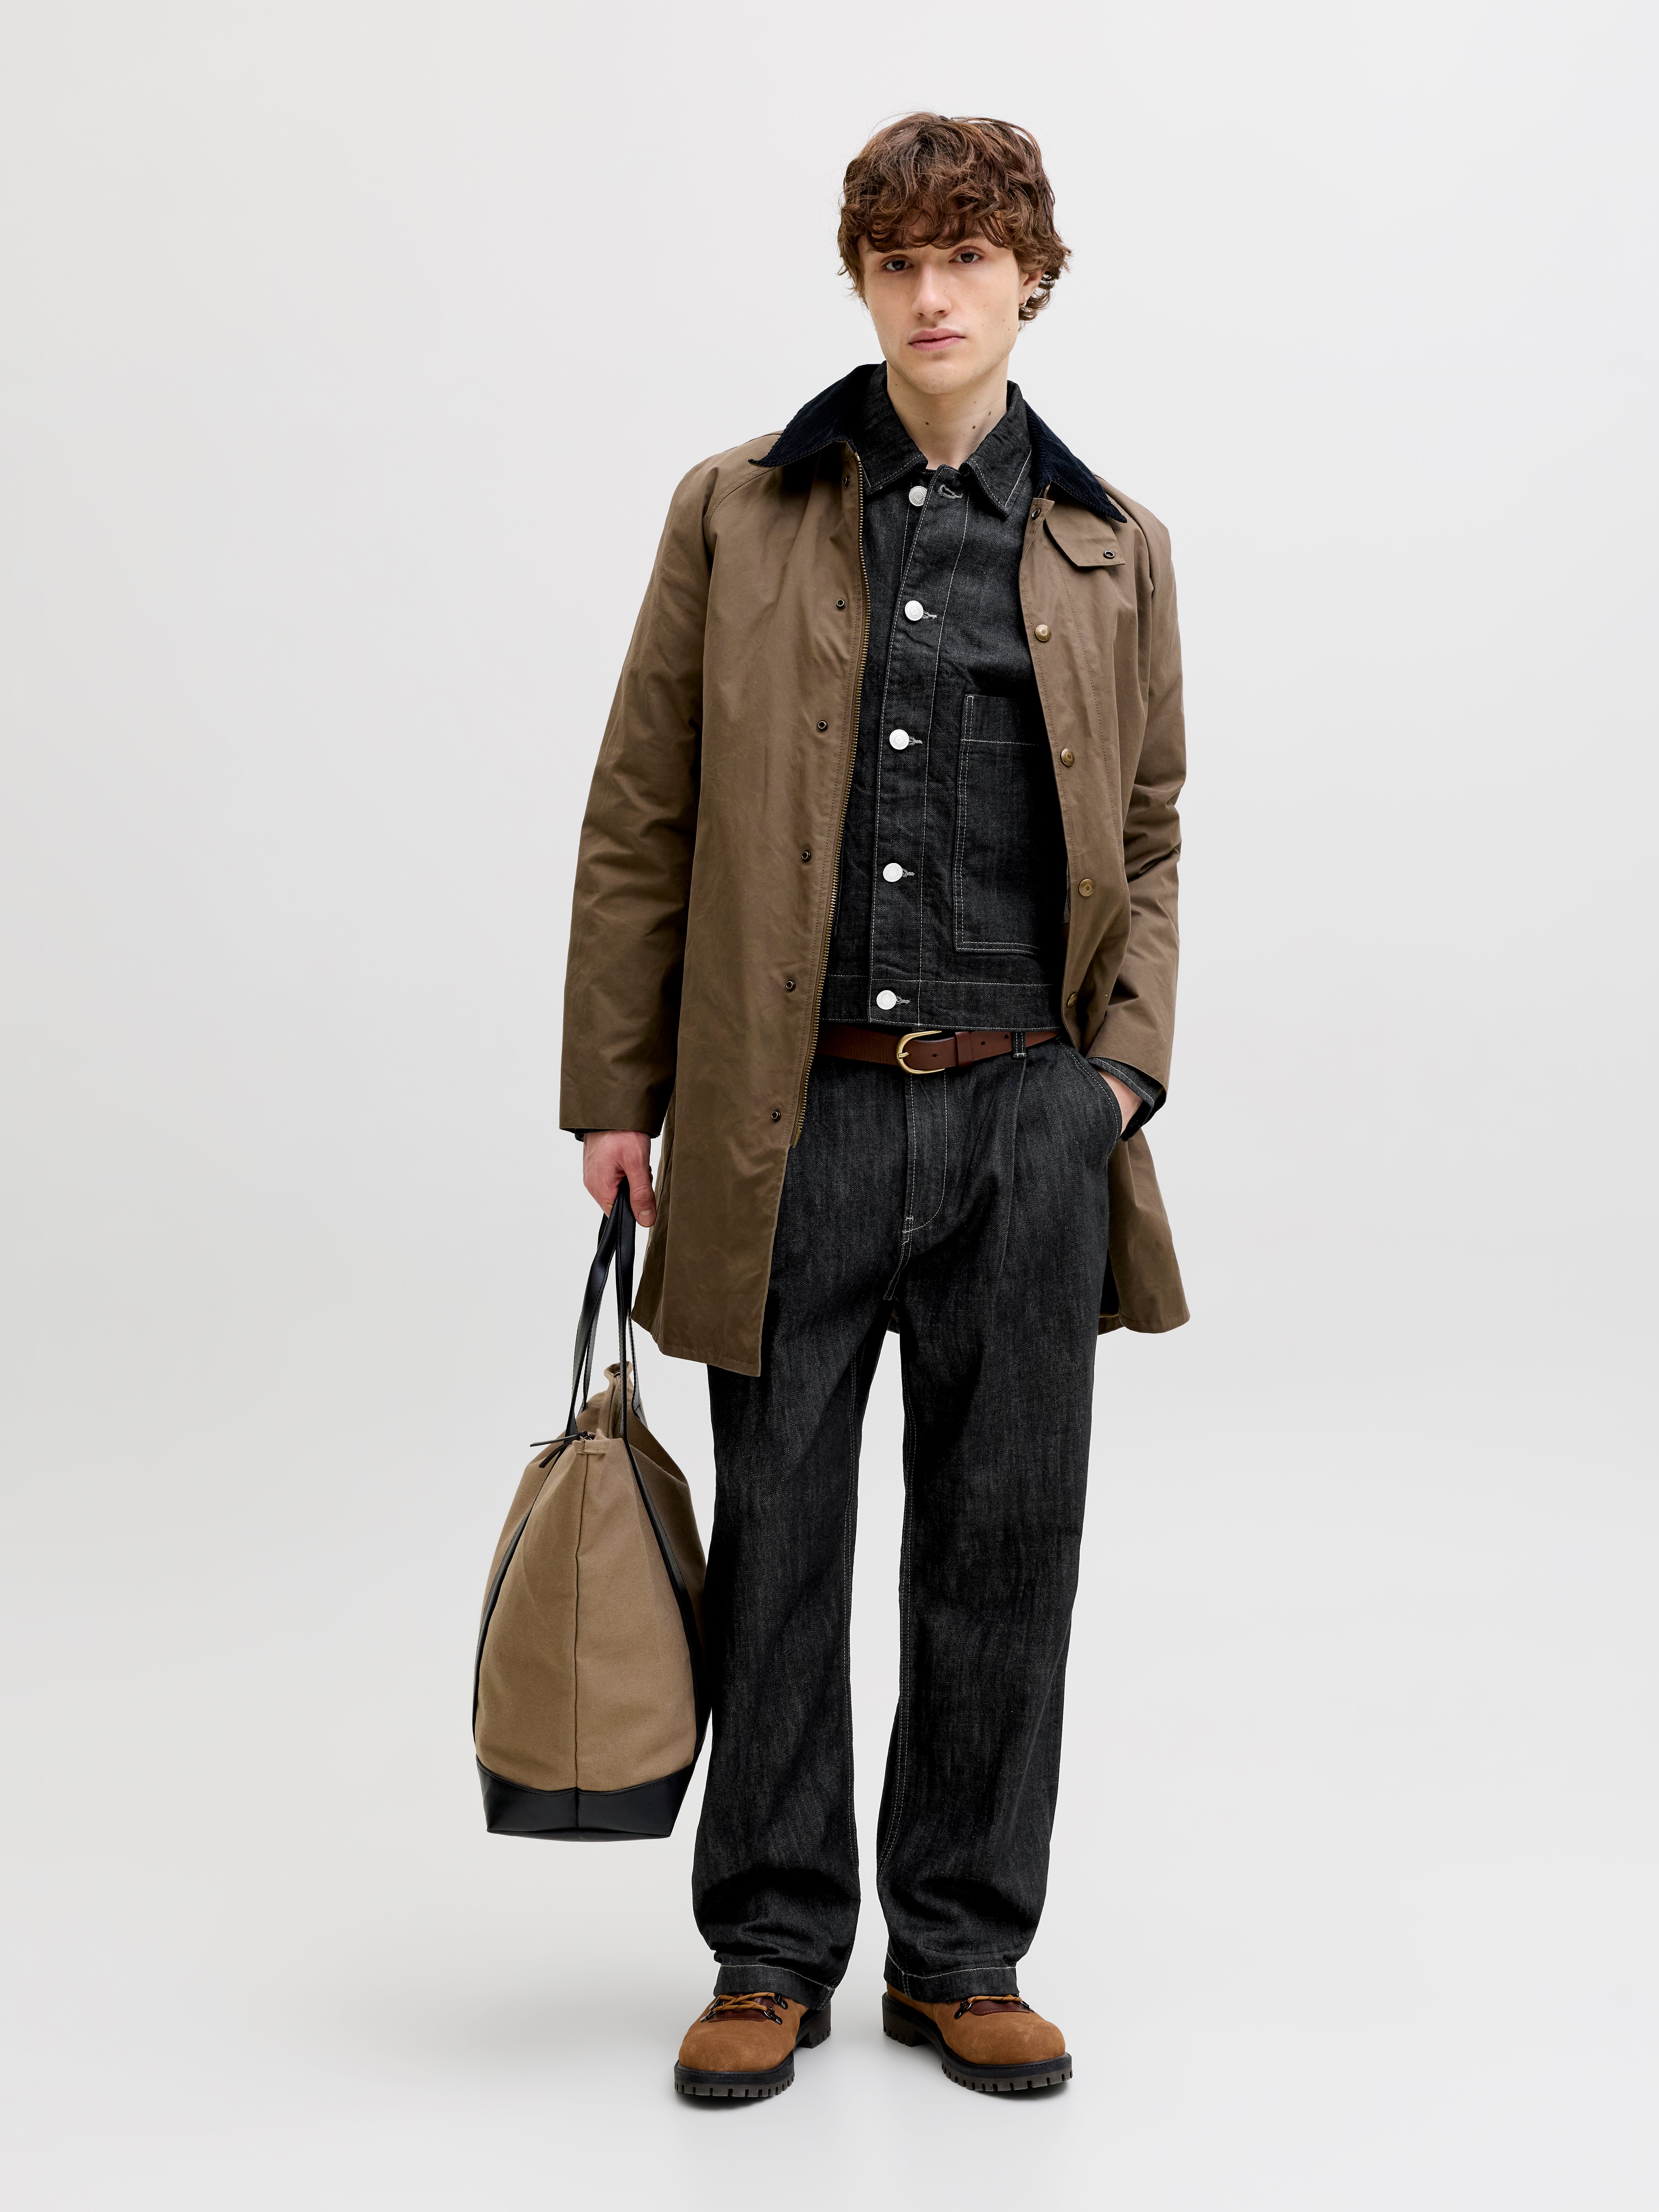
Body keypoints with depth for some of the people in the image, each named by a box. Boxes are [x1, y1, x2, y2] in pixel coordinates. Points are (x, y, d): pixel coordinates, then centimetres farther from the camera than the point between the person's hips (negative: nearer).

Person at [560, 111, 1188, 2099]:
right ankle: (772, 1956, 21)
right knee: (776, 1540, 6)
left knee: (1004, 1544, 7)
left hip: (1026, 1119, 1)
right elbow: (640, 821, 5)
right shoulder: (737, 514, 5)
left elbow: (1145, 834, 14)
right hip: (793, 1117, -1)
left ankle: (963, 1955, 22)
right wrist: (614, 1092, 1)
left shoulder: (1112, 552, 9)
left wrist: (1123, 1067, 1)